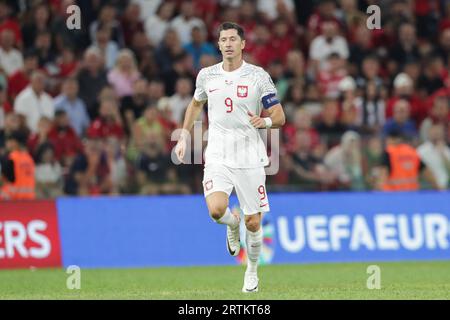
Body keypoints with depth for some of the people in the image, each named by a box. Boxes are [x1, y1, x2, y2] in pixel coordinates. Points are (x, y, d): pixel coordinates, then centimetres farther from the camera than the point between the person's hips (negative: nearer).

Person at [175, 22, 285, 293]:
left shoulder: (258, 76, -3)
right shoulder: (207, 75, 6)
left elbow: (280, 117, -1)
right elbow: (196, 104, 26)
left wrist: (265, 121, -23)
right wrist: (184, 137, 20)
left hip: (250, 157, -1)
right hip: (218, 156, 1)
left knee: (253, 223, 1)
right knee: (216, 210, -22)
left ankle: (252, 271, 27)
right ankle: (232, 224, 15)